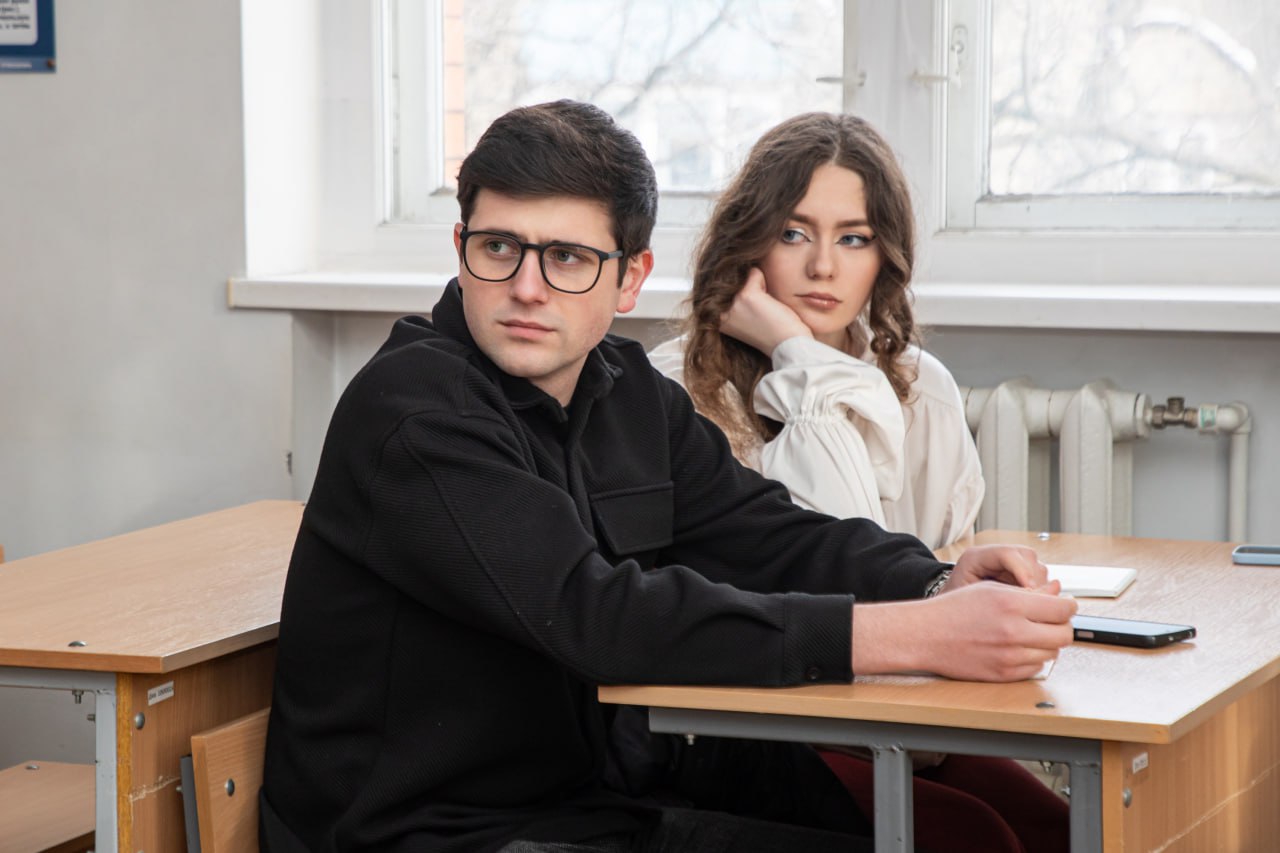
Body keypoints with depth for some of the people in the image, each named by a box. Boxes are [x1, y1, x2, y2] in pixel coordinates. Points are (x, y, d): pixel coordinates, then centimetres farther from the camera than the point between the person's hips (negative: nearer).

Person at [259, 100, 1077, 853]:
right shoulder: (411, 410, -19)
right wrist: (918, 636, -35)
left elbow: (774, 536, 6)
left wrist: (941, 587, -18)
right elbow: (597, 616, -30)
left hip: (593, 784, 8)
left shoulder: (627, 390, 8)